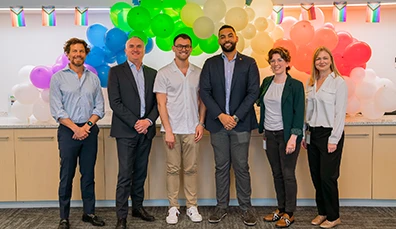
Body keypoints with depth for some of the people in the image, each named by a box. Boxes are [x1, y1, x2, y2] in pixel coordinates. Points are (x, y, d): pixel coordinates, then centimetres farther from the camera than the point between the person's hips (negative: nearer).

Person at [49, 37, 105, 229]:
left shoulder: (93, 78, 8)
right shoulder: (58, 78, 0)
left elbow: (100, 107, 5)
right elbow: (57, 110, -7)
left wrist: (88, 125, -9)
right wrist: (76, 128, -13)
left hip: (90, 131, 3)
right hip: (68, 131, -3)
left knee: (88, 174, 10)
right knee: (67, 175, 4)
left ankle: (89, 212, 20)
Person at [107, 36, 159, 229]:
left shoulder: (152, 73, 13)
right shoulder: (116, 71, 1)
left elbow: (157, 102, 8)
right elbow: (115, 102, -8)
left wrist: (148, 121, -8)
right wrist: (135, 123, -13)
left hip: (146, 130, 4)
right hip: (126, 131, -4)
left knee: (141, 173, 12)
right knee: (125, 175, -4)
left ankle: (138, 207, 25)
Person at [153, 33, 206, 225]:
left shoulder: (198, 72, 7)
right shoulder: (164, 73, 0)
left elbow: (202, 100, 11)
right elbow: (161, 104, -4)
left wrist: (201, 123, 0)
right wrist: (168, 130, -10)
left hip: (192, 129, 2)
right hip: (172, 129, -2)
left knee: (191, 169, 8)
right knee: (173, 169, 5)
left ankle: (192, 207, 17)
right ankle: (173, 207, 15)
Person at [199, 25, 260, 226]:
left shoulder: (249, 63, 4)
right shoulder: (210, 63, 6)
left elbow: (253, 92, -4)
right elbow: (204, 92, -1)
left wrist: (236, 117, -12)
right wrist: (221, 116, -12)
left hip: (240, 122, -1)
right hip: (217, 123, 1)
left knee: (241, 167, 3)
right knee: (221, 167, 8)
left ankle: (246, 207, 15)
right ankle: (221, 206, 19)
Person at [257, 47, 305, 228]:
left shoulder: (295, 85, -8)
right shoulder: (266, 82, 8)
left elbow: (299, 113, -10)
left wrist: (293, 137, -17)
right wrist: (263, 130, 12)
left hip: (287, 135, -5)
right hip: (270, 135, 5)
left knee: (288, 174, 2)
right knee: (276, 174, 12)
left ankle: (289, 214, 15)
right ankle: (280, 209, 25)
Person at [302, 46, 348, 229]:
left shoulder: (338, 82, -7)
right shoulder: (311, 83, 10)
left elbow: (340, 113, -11)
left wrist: (334, 139, -14)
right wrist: (305, 134, 10)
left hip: (329, 134, -6)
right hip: (313, 134, 6)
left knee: (327, 177, -1)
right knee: (316, 176, 10)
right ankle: (322, 212, 26)